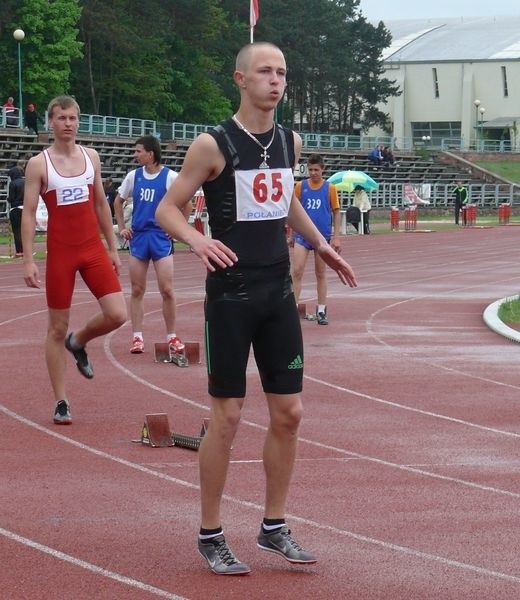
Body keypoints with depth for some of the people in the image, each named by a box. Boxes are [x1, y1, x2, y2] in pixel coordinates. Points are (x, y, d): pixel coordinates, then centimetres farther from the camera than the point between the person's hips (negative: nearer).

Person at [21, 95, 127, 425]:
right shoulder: (38, 164, -5)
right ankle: (61, 402, 9)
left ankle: (78, 342, 23)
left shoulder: (91, 157, 7)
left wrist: (112, 247, 12)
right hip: (60, 252, -4)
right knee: (57, 328, 2)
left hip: (93, 249, 4)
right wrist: (29, 259, -15)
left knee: (117, 315, -8)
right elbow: (29, 213, -7)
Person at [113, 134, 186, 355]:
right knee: (137, 290, 4)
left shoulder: (170, 177, -8)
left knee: (167, 290, -6)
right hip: (138, 236, 4)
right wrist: (122, 228, 11)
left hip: (161, 237, -4)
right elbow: (118, 201, 19)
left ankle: (172, 337, 5)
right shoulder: (134, 176, 5)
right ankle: (137, 337, 9)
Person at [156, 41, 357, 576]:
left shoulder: (290, 142, 8)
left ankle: (274, 527, 21)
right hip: (230, 296, -6)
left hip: (278, 294, 6)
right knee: (226, 417, -3)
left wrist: (318, 243, 19)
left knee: (288, 414, 7)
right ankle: (210, 537, 9)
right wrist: (197, 240, -26)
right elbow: (167, 208, -8)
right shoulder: (214, 145, -11)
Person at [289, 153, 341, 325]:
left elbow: (336, 213, 3)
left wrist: (336, 237, -2)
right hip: (302, 234, 0)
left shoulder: (330, 188, 0)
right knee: (297, 271, -9)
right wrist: (291, 235, 10)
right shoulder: (300, 186, 2)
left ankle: (321, 311, 16)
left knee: (321, 274, 9)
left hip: (323, 236, 0)